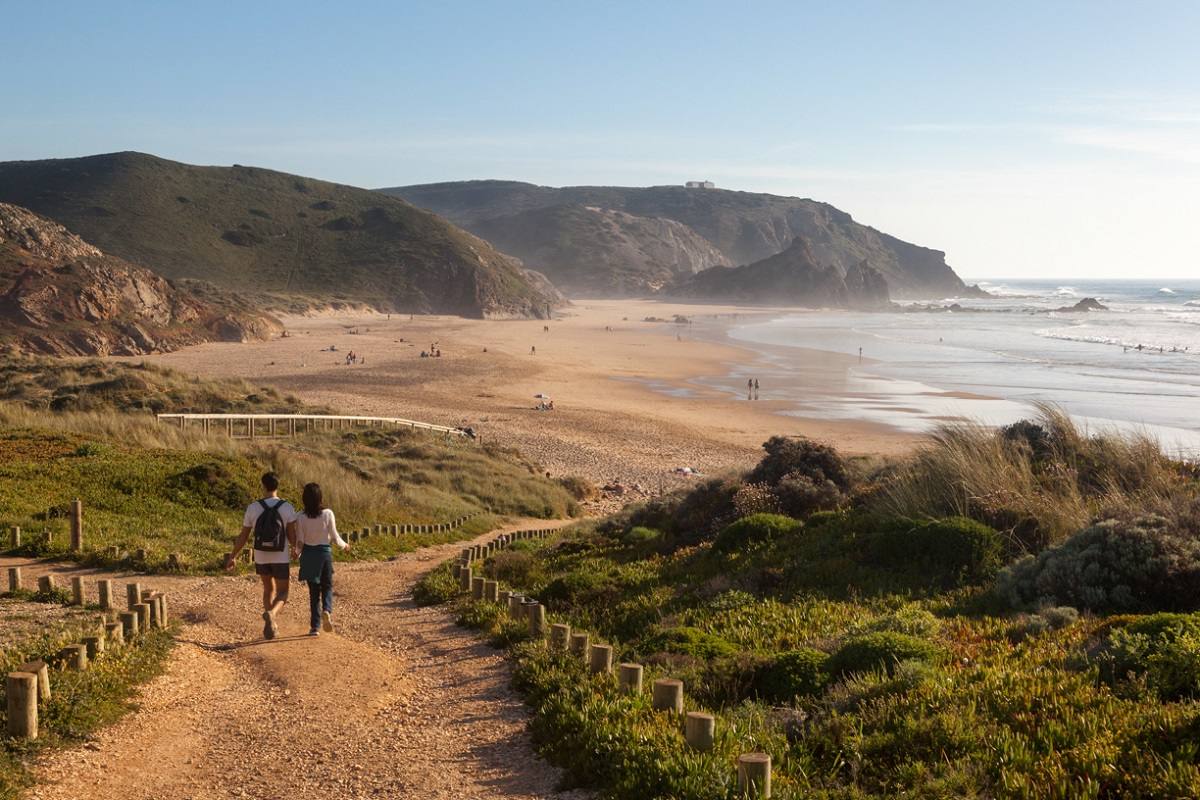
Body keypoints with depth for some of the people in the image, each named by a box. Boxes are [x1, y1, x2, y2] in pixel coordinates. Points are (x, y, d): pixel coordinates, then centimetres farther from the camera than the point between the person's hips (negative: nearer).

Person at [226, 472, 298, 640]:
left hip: (261, 557, 2)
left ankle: (271, 625, 21)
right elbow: (292, 537, -11)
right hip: (281, 558, -2)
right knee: (282, 593, 9)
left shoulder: (252, 508, -8)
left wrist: (233, 557, 11)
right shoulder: (287, 507, -11)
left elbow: (243, 537, -3)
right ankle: (271, 614, -24)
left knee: (268, 588, 25)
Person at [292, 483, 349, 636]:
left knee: (314, 590, 11)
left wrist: (296, 552, 10)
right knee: (327, 586, 14)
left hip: (308, 554, 1)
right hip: (325, 553, -1)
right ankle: (327, 610, -16)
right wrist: (344, 545, 14)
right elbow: (334, 537, -3)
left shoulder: (301, 518, -8)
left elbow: (299, 542, -8)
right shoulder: (328, 514, -9)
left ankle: (315, 626, 10)